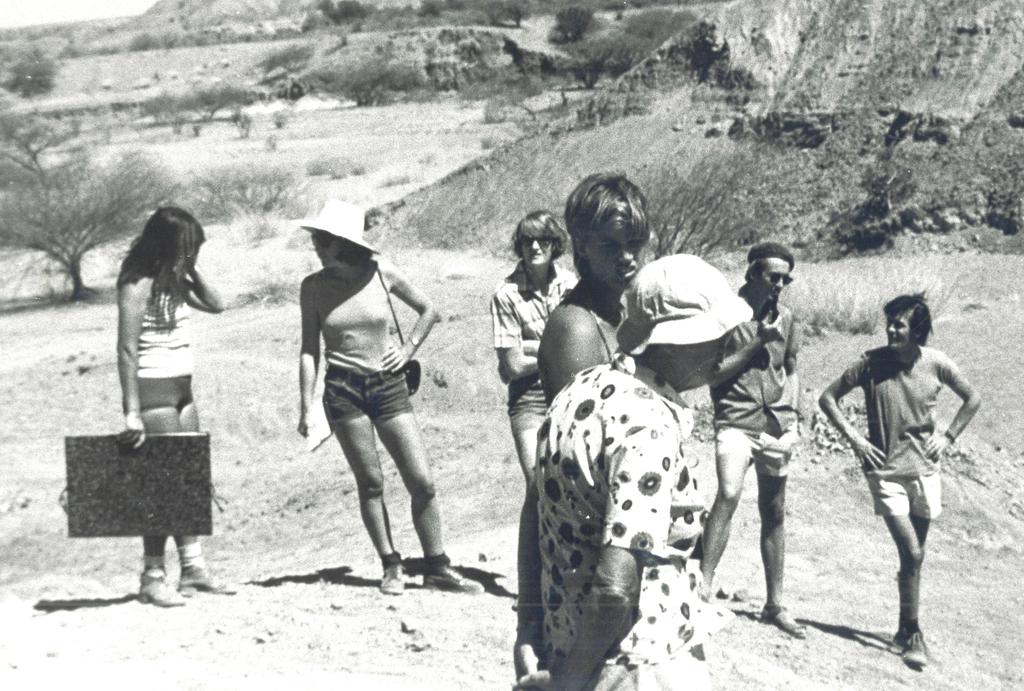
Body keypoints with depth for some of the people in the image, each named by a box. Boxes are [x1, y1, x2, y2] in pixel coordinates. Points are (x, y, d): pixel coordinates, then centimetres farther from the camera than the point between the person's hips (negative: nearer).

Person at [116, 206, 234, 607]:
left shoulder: (174, 280, 8)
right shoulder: (138, 284, -15)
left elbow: (215, 305, 13)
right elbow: (127, 349, -19)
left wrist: (191, 272, 0)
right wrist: (132, 412, -23)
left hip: (182, 388, 8)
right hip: (153, 390, -8)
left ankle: (193, 569, 13)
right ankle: (152, 577, 2)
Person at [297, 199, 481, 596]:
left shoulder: (382, 273, -1)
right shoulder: (314, 287, 0)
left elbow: (428, 311, 13)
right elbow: (309, 348, 4)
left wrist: (409, 349, 3)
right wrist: (306, 406, -1)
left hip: (388, 385, 1)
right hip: (342, 388, 0)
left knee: (422, 481, -1)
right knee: (370, 482, 1)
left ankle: (437, 568, 10)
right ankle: (391, 566, 16)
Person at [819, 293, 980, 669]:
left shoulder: (936, 363, -5)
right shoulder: (872, 363, -10)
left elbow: (972, 398, 11)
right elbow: (828, 397, -1)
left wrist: (948, 436, 2)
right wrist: (853, 437, -9)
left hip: (925, 469, 3)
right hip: (886, 470, -3)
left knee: (915, 555, 10)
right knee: (911, 554, -12)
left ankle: (905, 630, 25)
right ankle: (913, 634, 0)